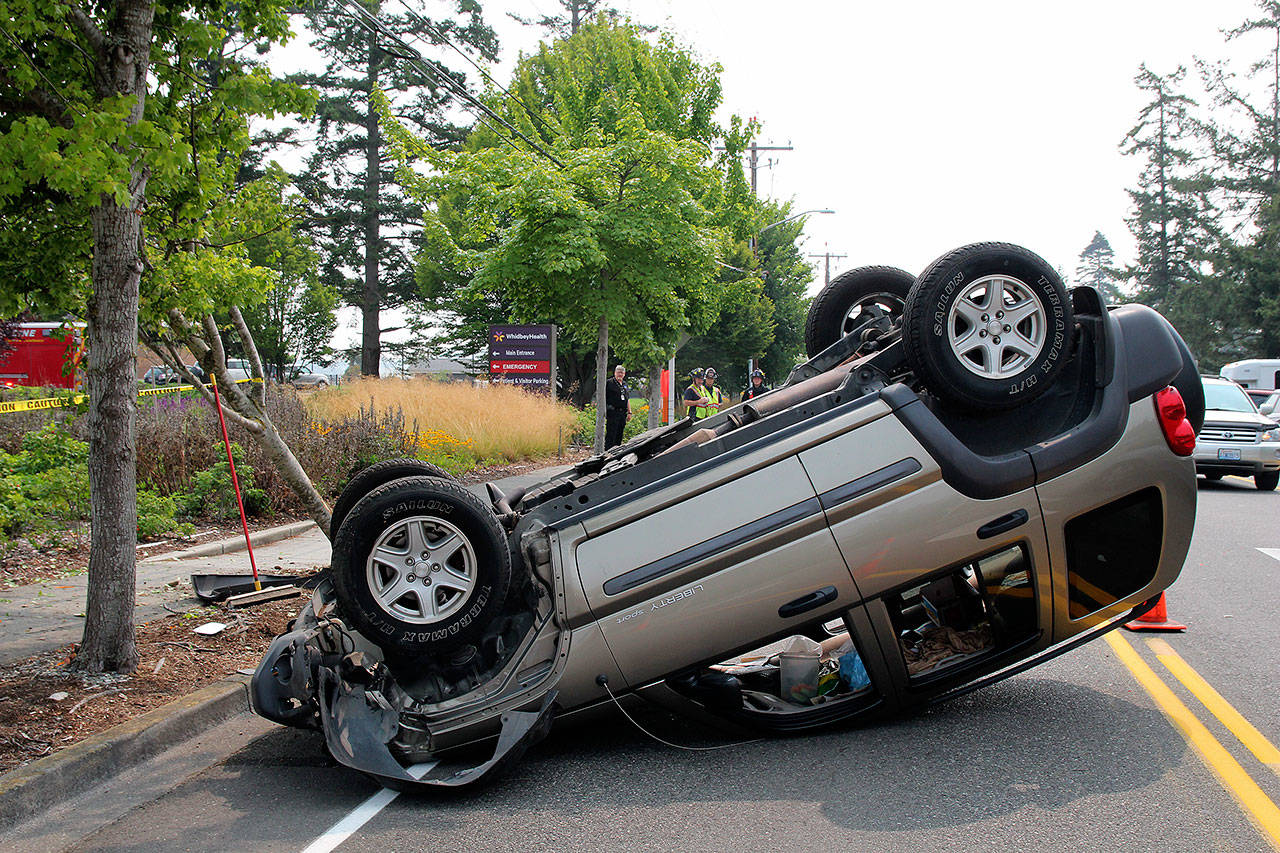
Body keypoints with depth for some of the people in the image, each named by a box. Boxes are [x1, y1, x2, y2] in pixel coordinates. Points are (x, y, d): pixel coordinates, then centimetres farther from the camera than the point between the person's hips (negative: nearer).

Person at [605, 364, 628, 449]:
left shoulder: (625, 385, 19)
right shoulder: (609, 383, -2)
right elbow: (604, 398, -6)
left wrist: (629, 412, 19)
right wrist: (604, 411, -13)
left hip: (622, 413, 7)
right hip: (613, 412, -7)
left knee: (619, 435, 9)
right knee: (611, 434, -10)